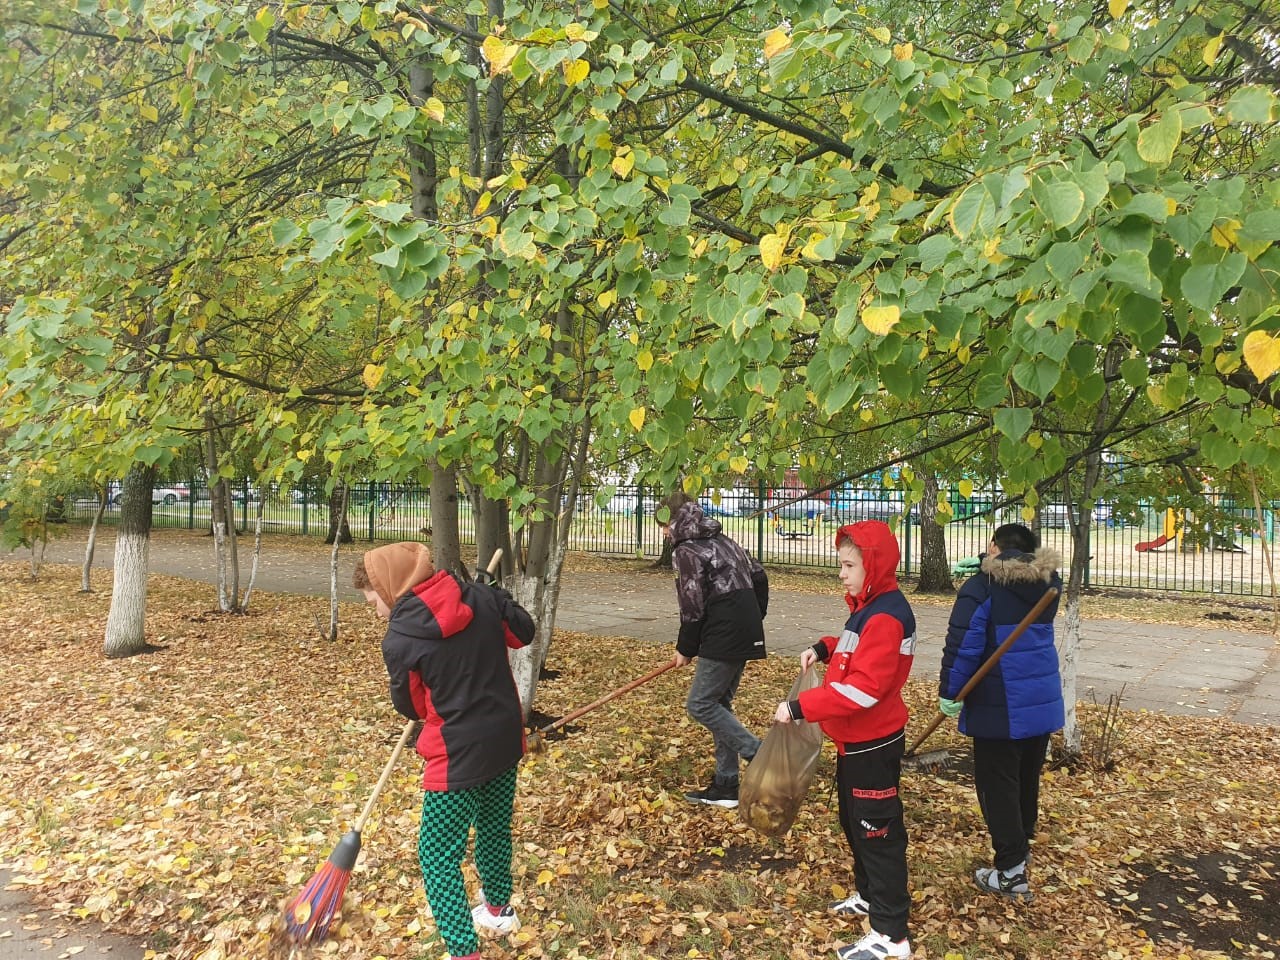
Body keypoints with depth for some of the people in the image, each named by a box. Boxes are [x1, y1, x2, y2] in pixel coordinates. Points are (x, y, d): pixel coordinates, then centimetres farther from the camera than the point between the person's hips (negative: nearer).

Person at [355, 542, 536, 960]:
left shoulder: (400, 638, -18)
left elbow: (412, 707, -3)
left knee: (439, 855, 9)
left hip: (458, 755, -6)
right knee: (495, 828, 27)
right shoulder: (480, 596, -6)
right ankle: (498, 908, 48)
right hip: (507, 738, 7)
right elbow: (524, 632, 9)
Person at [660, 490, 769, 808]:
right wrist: (753, 619, 24)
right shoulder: (723, 540, 18)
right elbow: (759, 577, 19)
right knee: (719, 704, 14)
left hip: (724, 638, -9)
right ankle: (726, 785, 18)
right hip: (746, 635, 9)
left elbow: (693, 606, -13)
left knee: (701, 705, -2)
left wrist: (685, 649, -1)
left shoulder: (686, 551, -9)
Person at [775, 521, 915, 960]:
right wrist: (825, 648, 4)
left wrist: (801, 707, -30)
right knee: (855, 823, 24)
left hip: (873, 744, -10)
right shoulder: (868, 607, 7)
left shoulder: (886, 617, -25)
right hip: (856, 739, 10)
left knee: (877, 832, 1)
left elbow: (863, 689, -31)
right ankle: (868, 895, 42)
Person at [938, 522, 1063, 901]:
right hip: (1043, 702, 7)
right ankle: (1021, 844, 37)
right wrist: (982, 570, 17)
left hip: (1000, 707, -7)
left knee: (997, 784, 2)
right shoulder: (1047, 584, 4)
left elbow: (962, 646, -21)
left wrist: (949, 693, -12)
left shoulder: (981, 588, -15)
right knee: (1027, 778, 21)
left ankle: (1012, 871, 5)